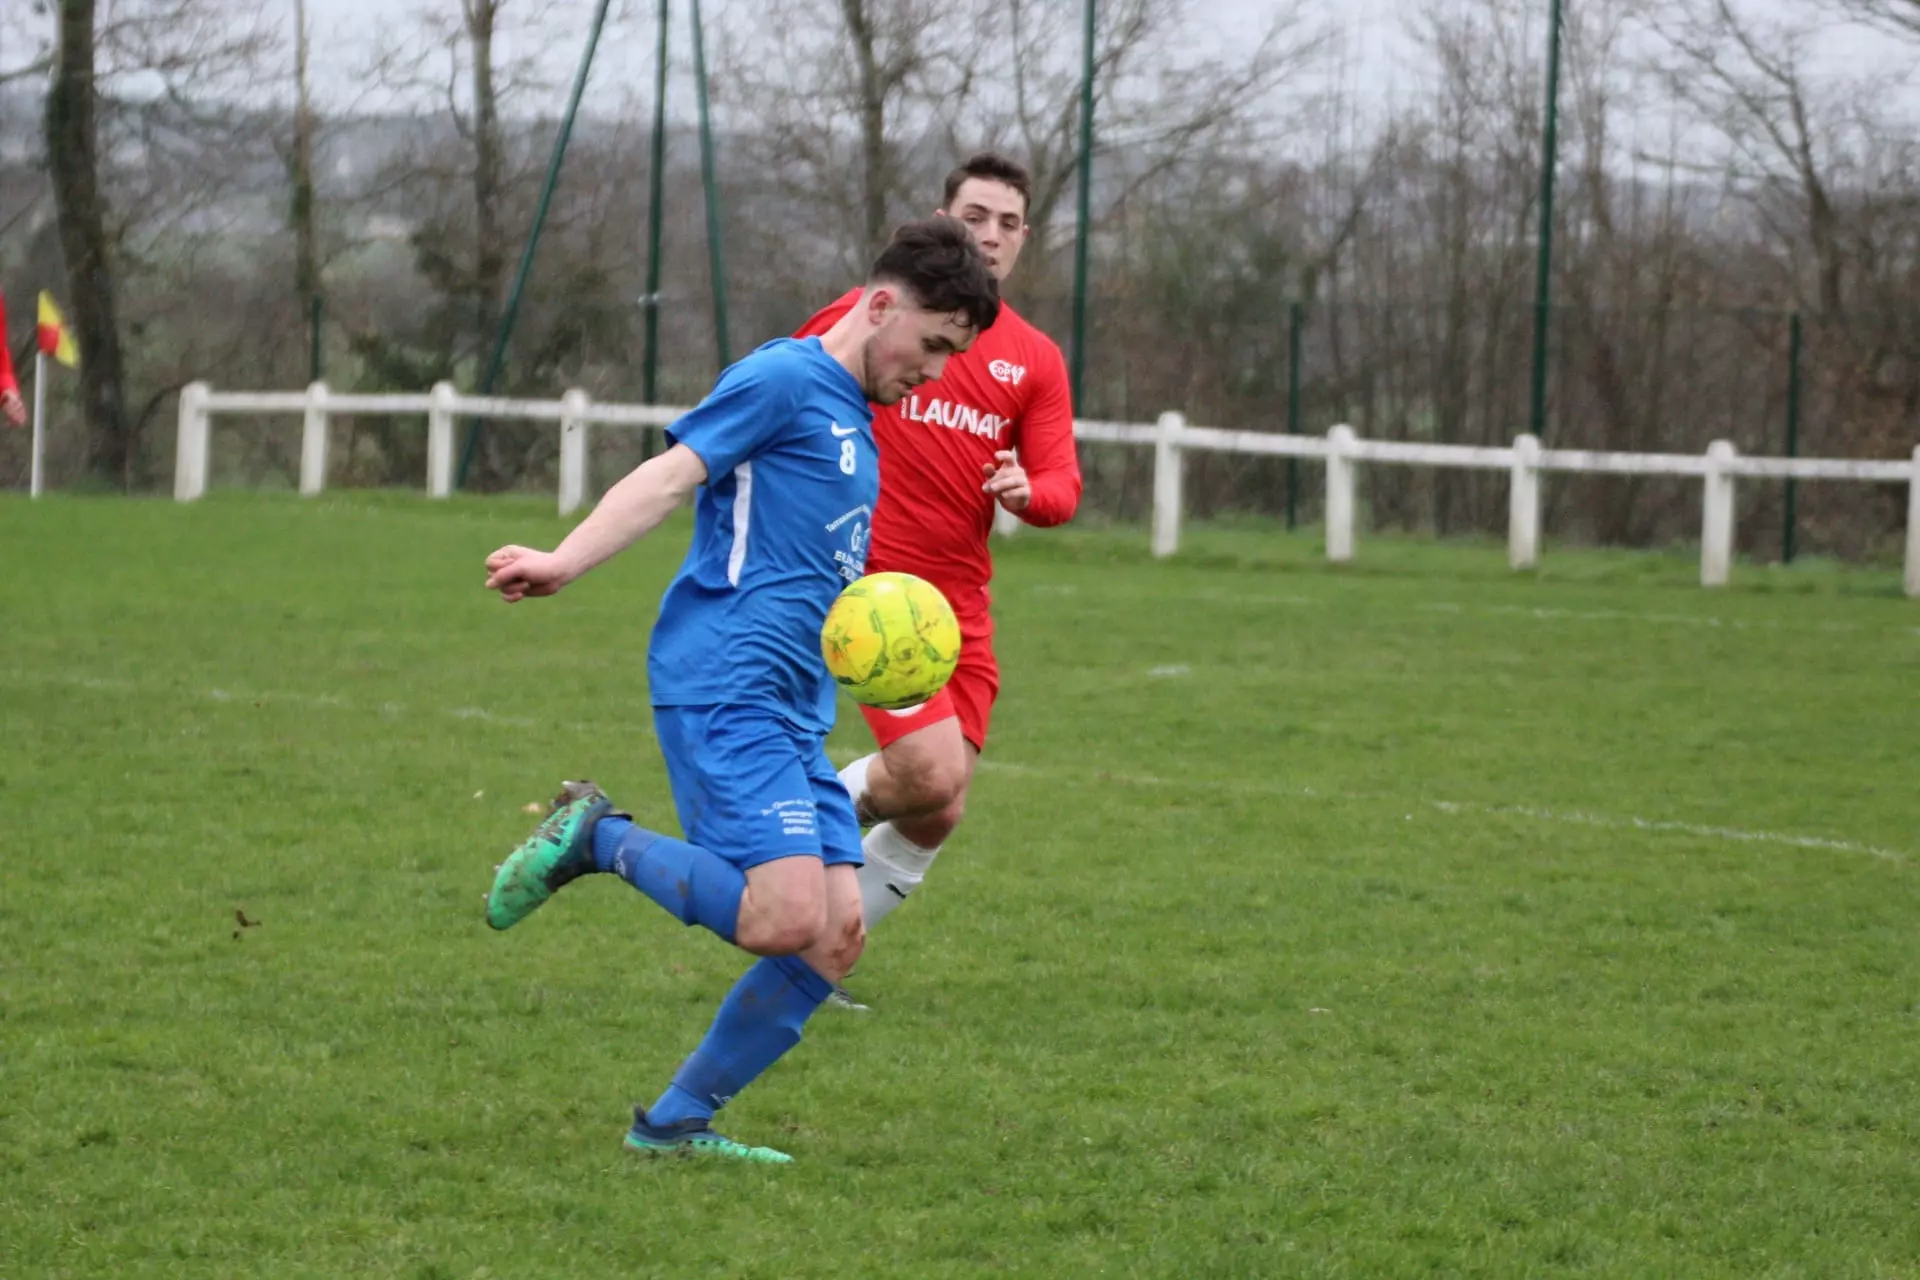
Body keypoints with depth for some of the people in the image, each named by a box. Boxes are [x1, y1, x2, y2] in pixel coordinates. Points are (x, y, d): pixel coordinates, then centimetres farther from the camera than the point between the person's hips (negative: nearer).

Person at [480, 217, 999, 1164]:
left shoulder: (857, 420, 23)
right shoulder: (786, 379, -5)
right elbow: (671, 475, -14)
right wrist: (565, 563, -25)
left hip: (795, 712, 9)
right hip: (723, 688, -9)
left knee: (836, 939, 0)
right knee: (787, 918, -22)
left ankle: (678, 1122, 8)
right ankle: (598, 840, -2)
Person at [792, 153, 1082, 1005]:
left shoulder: (1035, 359, 9)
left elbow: (1062, 487, 1)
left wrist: (1027, 491, -21)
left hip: (961, 605, 5)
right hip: (867, 581, -5)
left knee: (936, 817, 4)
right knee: (932, 774, -22)